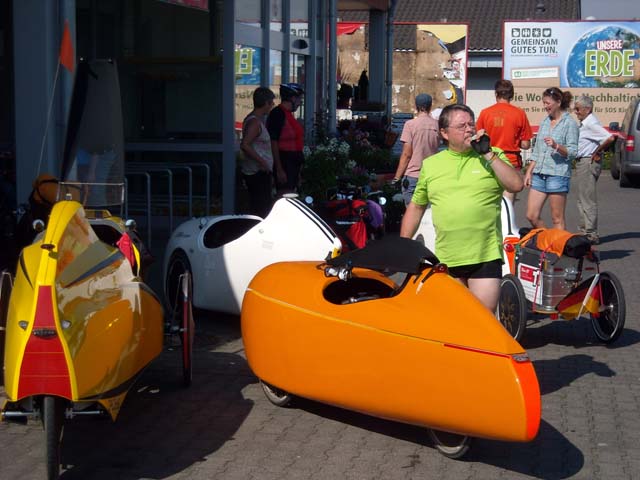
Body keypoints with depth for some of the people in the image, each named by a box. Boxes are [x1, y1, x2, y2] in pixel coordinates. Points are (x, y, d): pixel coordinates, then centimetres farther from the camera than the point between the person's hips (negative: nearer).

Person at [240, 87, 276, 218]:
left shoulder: (254, 119, 16)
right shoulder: (255, 122, -15)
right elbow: (244, 145, -26)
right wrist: (262, 161, -22)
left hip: (259, 172, 10)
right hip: (258, 173, -10)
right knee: (262, 208, -11)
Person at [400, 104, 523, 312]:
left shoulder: (492, 156, 5)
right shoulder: (430, 164, 10)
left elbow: (516, 185, -9)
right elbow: (416, 207, 17)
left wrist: (488, 154, -11)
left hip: (485, 256, -2)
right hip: (445, 260, 2)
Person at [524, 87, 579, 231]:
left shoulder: (569, 123, -3)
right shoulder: (544, 122, 17)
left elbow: (573, 152, -8)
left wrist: (556, 146, -25)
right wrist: (529, 171, 16)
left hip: (558, 174, -7)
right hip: (539, 174, 7)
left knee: (557, 219, -2)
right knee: (531, 216, 3)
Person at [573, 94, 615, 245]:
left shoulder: (592, 124, -16)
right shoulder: (584, 124, 14)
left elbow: (610, 138, -28)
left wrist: (597, 152, -19)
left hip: (589, 162, -11)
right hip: (581, 163, 11)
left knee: (588, 200, -8)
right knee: (582, 199, 15)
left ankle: (591, 235, -6)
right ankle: (584, 231, 21)